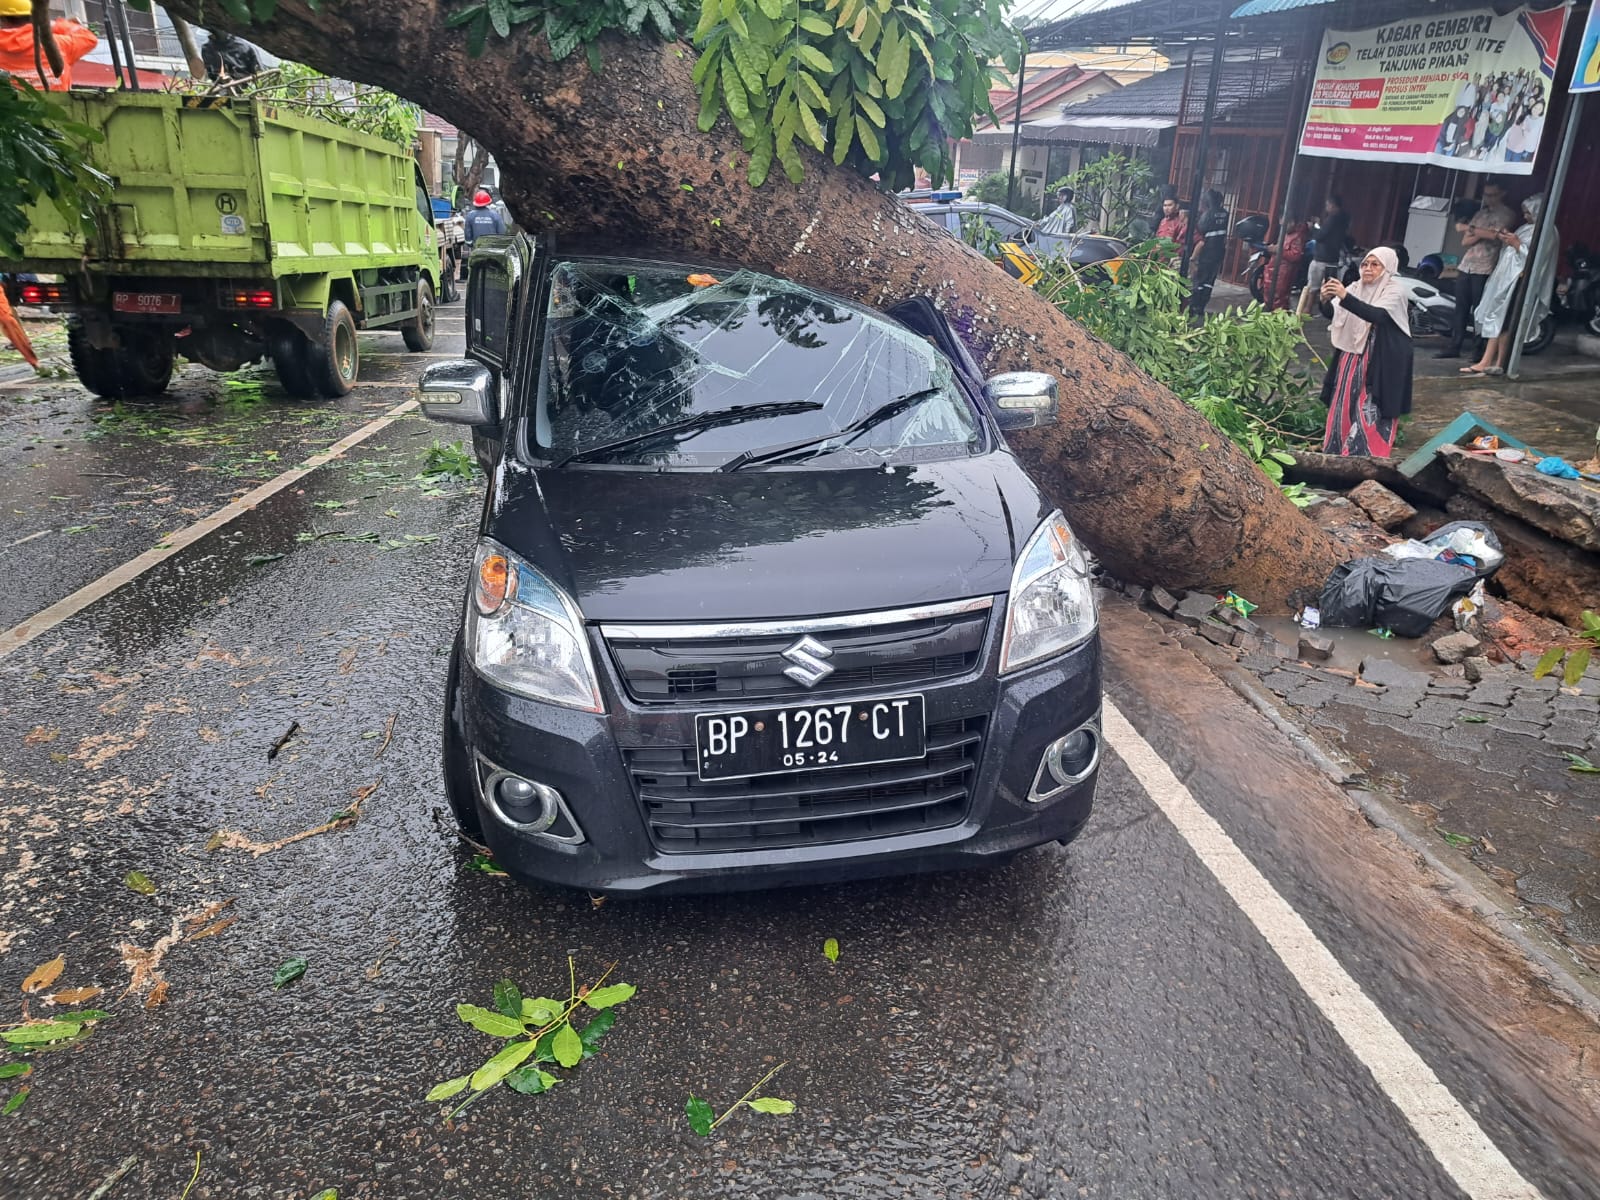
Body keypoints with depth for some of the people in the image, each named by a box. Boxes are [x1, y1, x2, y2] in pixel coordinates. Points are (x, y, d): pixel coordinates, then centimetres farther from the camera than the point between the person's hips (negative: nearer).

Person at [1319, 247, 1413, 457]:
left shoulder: (1394, 293, -8)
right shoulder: (1356, 288, 9)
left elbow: (1377, 315, -27)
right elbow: (1334, 316, 2)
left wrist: (1345, 297, -38)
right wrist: (1327, 299, -20)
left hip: (1377, 366, -6)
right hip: (1349, 359, 6)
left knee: (1369, 412, -9)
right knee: (1343, 407, 9)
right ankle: (1337, 452, 19)